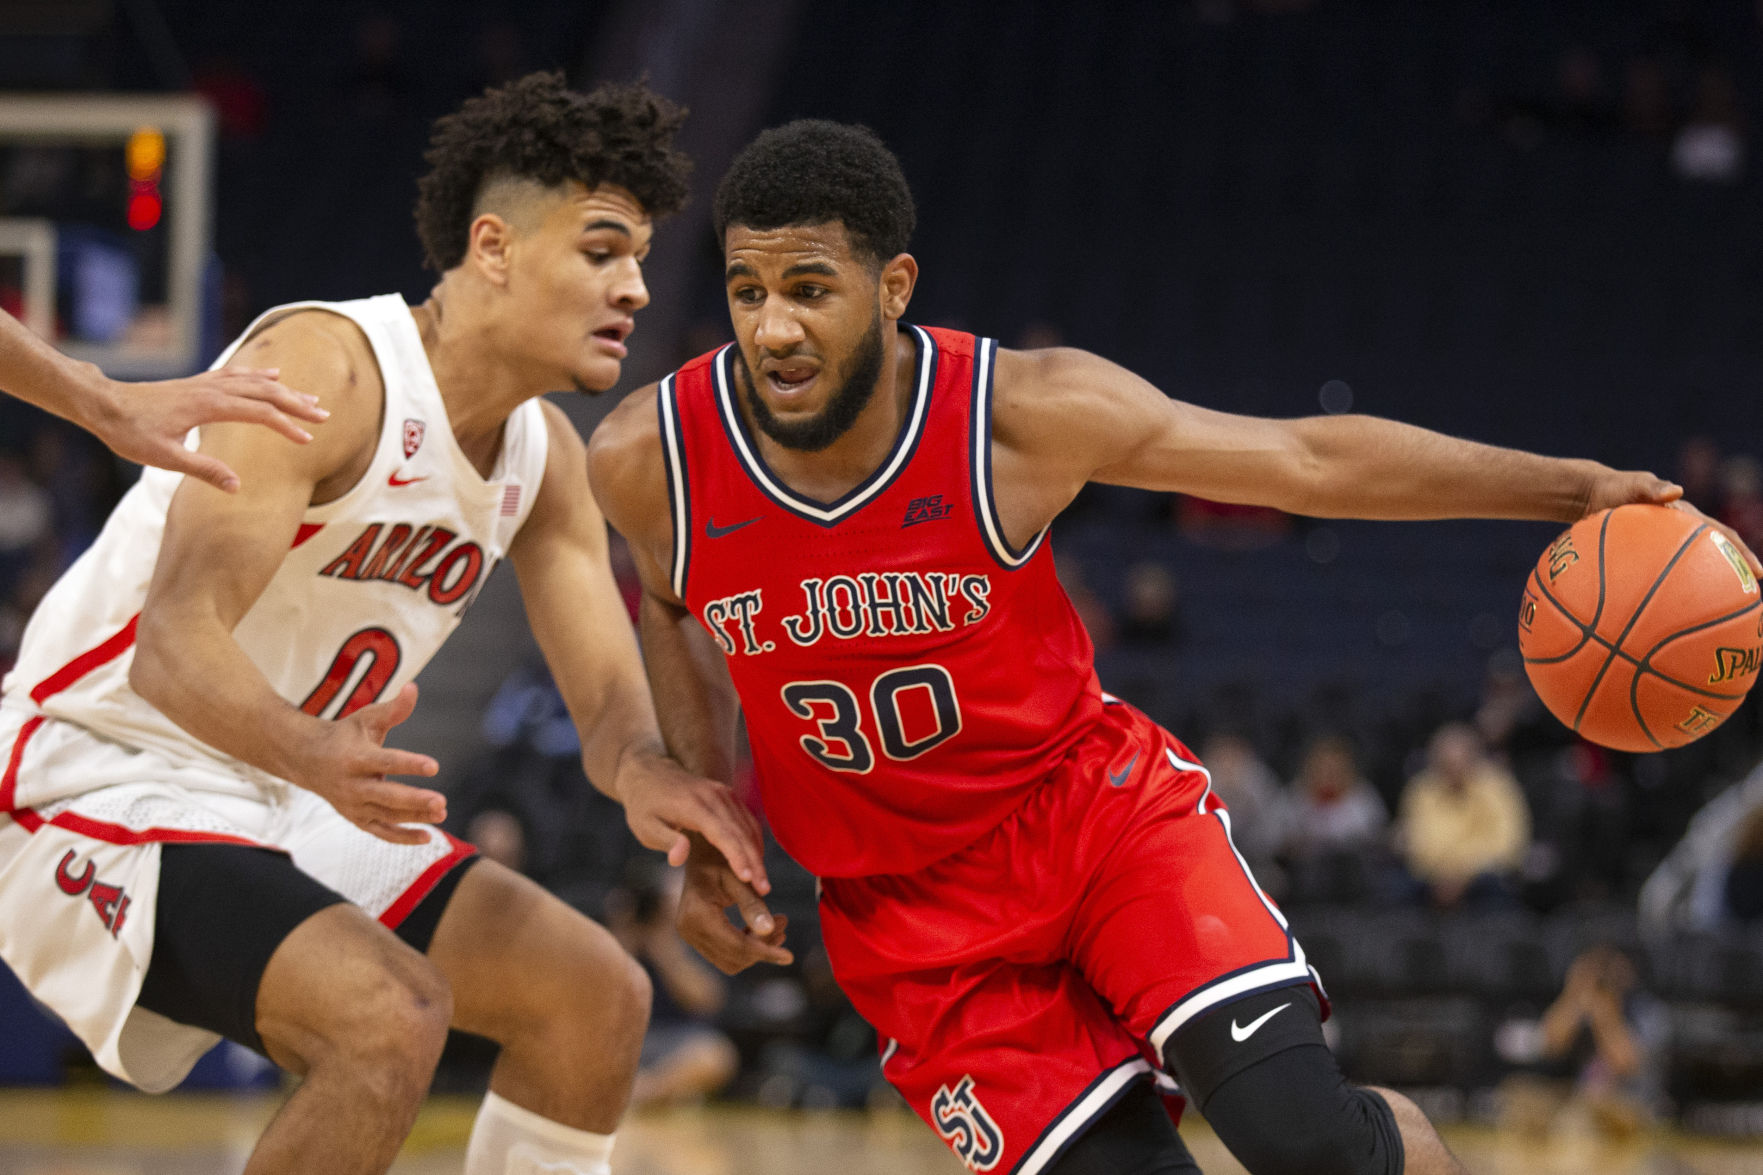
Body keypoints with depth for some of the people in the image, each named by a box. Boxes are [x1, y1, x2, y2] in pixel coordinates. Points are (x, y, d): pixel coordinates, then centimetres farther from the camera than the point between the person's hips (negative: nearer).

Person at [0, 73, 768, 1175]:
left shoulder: (548, 458, 4)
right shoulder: (322, 367, -22)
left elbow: (613, 700, 1)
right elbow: (175, 644, -31)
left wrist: (644, 773, -24)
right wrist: (317, 758, -51)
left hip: (293, 804, 9)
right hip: (109, 784, -9)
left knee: (599, 994, 4)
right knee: (392, 1018, -30)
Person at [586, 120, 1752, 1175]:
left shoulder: (1022, 414, -20)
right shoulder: (646, 461, -16)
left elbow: (1310, 458, -10)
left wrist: (1573, 487, -13)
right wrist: (708, 831, 2)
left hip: (1101, 809, -1)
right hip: (908, 910, 2)